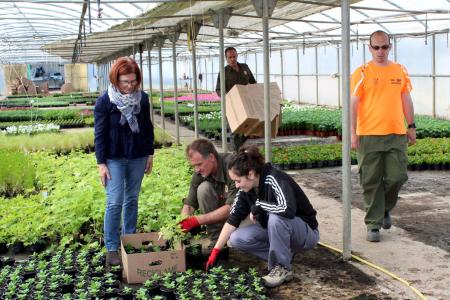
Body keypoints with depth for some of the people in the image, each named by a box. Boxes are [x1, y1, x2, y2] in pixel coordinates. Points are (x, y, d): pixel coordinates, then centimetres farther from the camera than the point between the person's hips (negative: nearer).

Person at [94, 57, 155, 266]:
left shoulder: (142, 98, 0)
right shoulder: (105, 101, -10)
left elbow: (148, 127, 9)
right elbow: (99, 133, -8)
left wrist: (150, 154, 9)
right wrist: (101, 163, -10)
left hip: (138, 157, 4)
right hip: (114, 159, -3)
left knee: (132, 200, 12)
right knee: (115, 203, -5)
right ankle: (112, 249, 2)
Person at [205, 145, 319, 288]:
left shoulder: (274, 179, -28)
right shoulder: (246, 189, -7)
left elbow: (287, 209, -44)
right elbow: (232, 220, -4)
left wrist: (258, 205, -29)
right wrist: (215, 251, -7)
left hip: (306, 233, -7)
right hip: (275, 230, 7)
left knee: (276, 217, -37)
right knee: (236, 239, -12)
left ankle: (283, 268, -16)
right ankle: (283, 254, 3)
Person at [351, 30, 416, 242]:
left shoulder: (400, 71, 10)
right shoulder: (362, 73, -1)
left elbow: (406, 100, 16)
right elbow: (353, 104, -4)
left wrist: (411, 126, 13)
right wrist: (352, 133, -9)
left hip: (396, 134, 3)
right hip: (369, 136, -3)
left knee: (397, 177, 2)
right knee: (371, 182, 2)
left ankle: (385, 208, 30)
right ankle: (374, 224, 12)